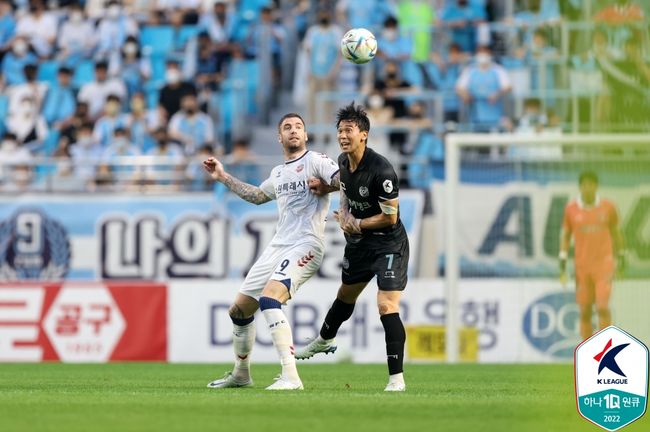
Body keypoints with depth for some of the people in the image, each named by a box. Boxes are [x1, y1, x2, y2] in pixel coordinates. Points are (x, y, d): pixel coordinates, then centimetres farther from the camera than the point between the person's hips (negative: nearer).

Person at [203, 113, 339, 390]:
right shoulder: (278, 173, 21)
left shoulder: (315, 161, -4)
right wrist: (223, 178, 40)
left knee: (269, 299, -30)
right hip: (277, 247, 8)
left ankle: (290, 377, -32)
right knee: (239, 310, 12)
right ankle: (241, 374, 33)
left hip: (305, 247, -8)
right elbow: (257, 195, 40)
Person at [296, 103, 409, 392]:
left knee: (386, 306, -19)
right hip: (358, 243, 8)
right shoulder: (343, 161, -3)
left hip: (388, 245, -8)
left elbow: (390, 217, -23)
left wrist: (356, 224, -17)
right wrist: (334, 199, 0)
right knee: (345, 295, 28)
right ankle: (325, 340, 55)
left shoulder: (381, 170, -28)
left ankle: (397, 378, -18)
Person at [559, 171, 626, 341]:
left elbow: (615, 231, 13)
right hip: (582, 266, 1)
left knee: (602, 306, -15)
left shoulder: (608, 207, 1)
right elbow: (565, 235, 9)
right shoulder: (571, 209, 2)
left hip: (604, 264, -1)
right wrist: (562, 260, 1)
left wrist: (621, 256, 18)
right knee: (585, 311, 4)